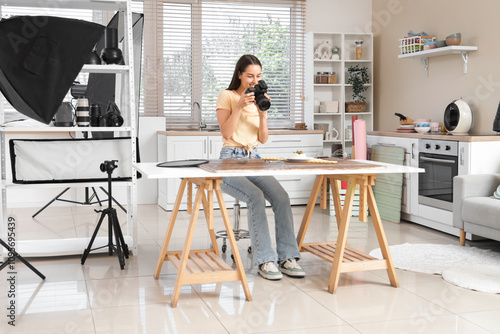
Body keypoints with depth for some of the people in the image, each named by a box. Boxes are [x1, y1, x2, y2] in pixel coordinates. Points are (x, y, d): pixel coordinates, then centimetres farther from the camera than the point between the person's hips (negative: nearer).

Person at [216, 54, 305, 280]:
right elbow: (226, 133, -10)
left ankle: (287, 257, -19)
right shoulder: (227, 96, 0)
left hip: (254, 160, 5)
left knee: (281, 197, -21)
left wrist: (263, 113, -6)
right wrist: (240, 106, -18)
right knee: (256, 198, -31)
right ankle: (264, 260, -26)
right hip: (231, 160, -5)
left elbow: (263, 139, 8)